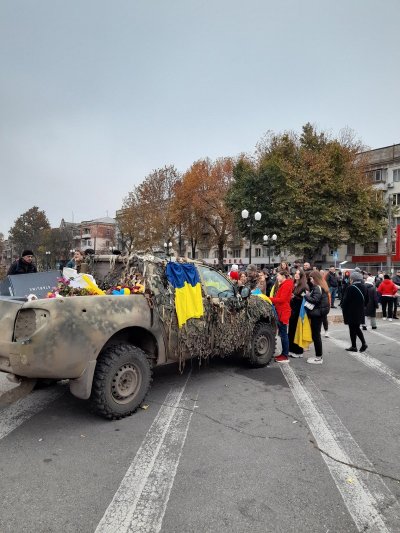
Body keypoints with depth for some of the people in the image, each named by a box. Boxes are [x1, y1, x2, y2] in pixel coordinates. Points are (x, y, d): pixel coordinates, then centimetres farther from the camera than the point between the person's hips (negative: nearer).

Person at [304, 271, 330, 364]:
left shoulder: (317, 287, -16)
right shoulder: (321, 287, 14)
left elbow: (315, 300, -25)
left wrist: (306, 295, -12)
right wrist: (309, 295, 4)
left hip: (317, 313, -10)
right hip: (320, 312, 10)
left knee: (315, 335, -4)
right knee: (317, 335, 14)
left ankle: (319, 358, 2)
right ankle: (319, 356, 20)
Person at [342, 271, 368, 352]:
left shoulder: (351, 288, -18)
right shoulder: (364, 287, 5)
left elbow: (346, 301, -16)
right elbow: (366, 300, 13)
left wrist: (344, 311, -6)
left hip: (351, 312, -7)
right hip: (360, 312, 7)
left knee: (352, 329, 3)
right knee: (357, 328, 19)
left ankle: (354, 346, 10)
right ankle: (363, 343, 10)